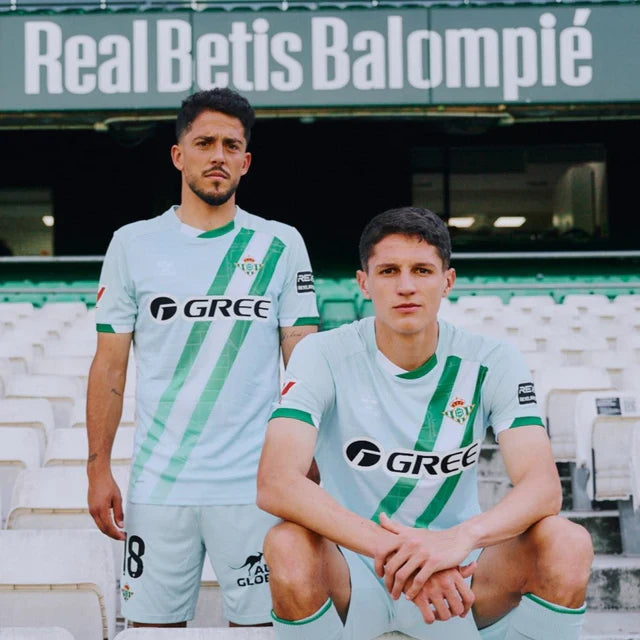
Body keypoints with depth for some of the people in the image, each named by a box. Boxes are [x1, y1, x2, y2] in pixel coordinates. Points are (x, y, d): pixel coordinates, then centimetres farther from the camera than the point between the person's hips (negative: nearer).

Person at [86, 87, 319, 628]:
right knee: (153, 622, 7)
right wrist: (99, 469, 1)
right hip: (157, 482, 1)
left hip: (255, 484, 0)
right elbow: (110, 365, 7)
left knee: (257, 621, 4)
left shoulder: (281, 245, 5)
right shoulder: (134, 244, 6)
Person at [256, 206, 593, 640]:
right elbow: (276, 483, -24)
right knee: (288, 547, -34)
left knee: (569, 544, -25)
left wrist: (461, 538, -38)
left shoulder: (491, 362, -5)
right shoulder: (324, 356, -10)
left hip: (457, 571, 1)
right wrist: (389, 549, -38)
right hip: (351, 577, -1)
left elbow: (544, 486, -16)